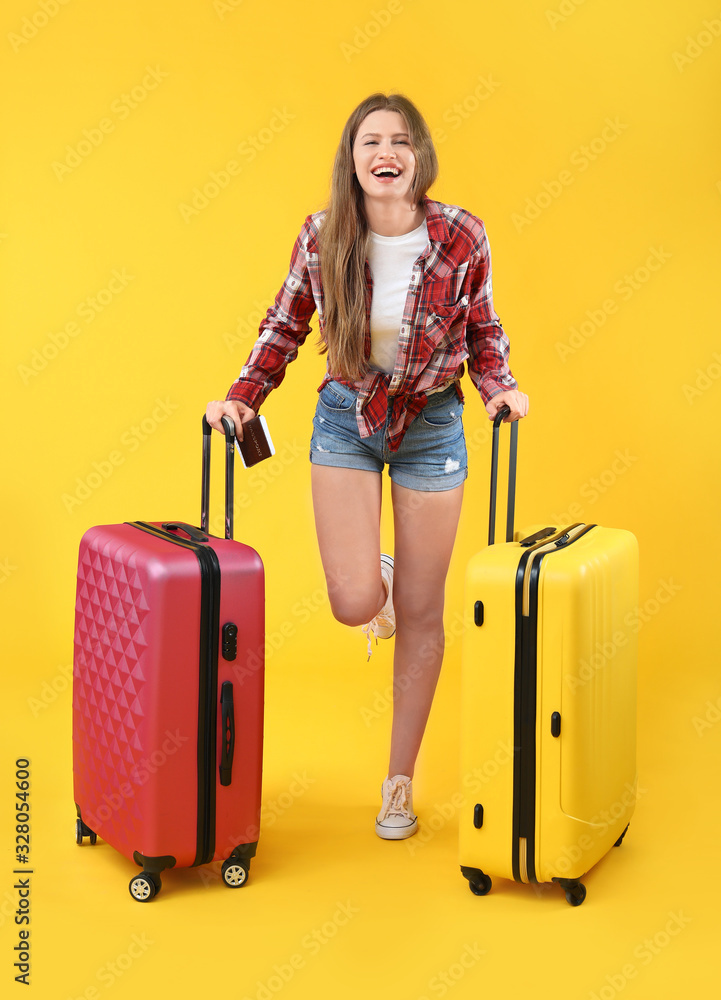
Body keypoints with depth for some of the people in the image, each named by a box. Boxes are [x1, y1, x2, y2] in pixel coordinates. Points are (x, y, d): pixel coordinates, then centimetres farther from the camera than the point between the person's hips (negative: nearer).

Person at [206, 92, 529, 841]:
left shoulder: (461, 236, -13)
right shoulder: (323, 236, -11)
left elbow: (484, 332, 2)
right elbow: (286, 324, 4)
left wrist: (501, 387, -16)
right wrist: (243, 397, -6)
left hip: (431, 423, 0)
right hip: (346, 419, 1)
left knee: (419, 614, 6)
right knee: (354, 604, -8)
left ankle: (400, 782, 22)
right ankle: (375, 577, 34)